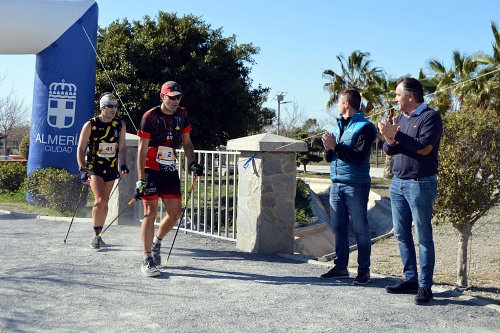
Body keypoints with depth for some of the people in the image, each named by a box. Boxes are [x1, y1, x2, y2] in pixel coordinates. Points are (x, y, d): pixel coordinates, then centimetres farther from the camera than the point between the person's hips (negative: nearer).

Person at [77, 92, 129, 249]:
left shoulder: (120, 125, 2)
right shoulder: (90, 125, -8)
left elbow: (121, 148, 10)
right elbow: (80, 149, -5)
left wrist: (123, 165, -5)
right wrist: (83, 170, -14)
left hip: (111, 169, 4)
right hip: (94, 168, -4)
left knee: (105, 203, 9)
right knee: (100, 201, -17)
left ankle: (99, 234, 24)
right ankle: (95, 235, -4)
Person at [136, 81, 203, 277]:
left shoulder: (182, 115, 5)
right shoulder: (150, 117, -11)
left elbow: (186, 142, 16)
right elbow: (142, 150, -13)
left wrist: (192, 163, 0)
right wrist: (141, 179, -19)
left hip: (170, 171, 5)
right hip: (150, 170, -5)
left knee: (175, 213, 2)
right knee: (151, 213, -7)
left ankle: (156, 243, 30)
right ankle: (147, 261, 1)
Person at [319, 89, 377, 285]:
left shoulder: (364, 127, -6)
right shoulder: (338, 126, 17)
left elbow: (358, 157, -16)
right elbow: (329, 158, 17)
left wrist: (335, 146, -17)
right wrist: (329, 148, -4)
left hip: (356, 185, -7)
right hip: (336, 184, 7)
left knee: (360, 228, -1)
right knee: (338, 227, 10)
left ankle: (364, 270, 6)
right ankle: (340, 267, 19)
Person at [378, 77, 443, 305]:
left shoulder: (430, 116, -8)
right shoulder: (401, 118, 15)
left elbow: (424, 147, -20)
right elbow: (389, 151, 12)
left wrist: (396, 135, -19)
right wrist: (389, 140, -9)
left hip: (420, 184, -8)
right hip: (398, 183, 8)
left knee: (423, 236, -2)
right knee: (402, 235, 10)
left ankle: (425, 286, 3)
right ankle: (410, 279, 19)